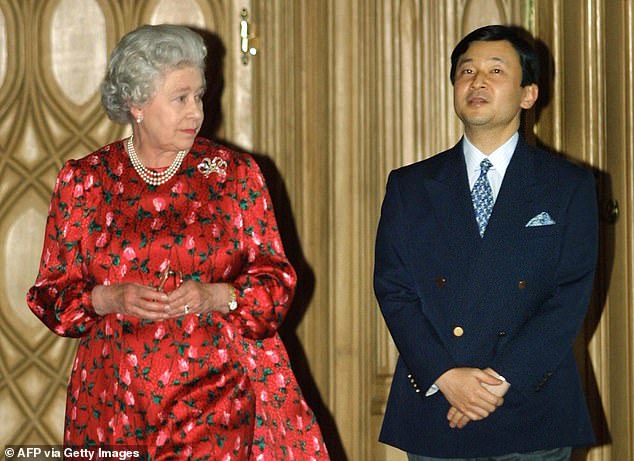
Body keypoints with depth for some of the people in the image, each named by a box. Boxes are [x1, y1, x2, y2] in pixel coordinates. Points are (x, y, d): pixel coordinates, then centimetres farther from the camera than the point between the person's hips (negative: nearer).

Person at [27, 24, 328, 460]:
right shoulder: (84, 180, 4)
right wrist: (109, 299, -13)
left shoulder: (236, 173, 4)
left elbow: (277, 281, 4)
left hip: (219, 393, -1)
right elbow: (52, 294, 6)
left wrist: (215, 295, -14)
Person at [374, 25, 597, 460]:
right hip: (433, 410, 1)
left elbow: (572, 295, -4)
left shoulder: (570, 186, 4)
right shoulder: (410, 185, 9)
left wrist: (503, 379, -14)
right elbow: (393, 289, 1)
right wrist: (444, 376, -13)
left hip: (533, 416, -1)